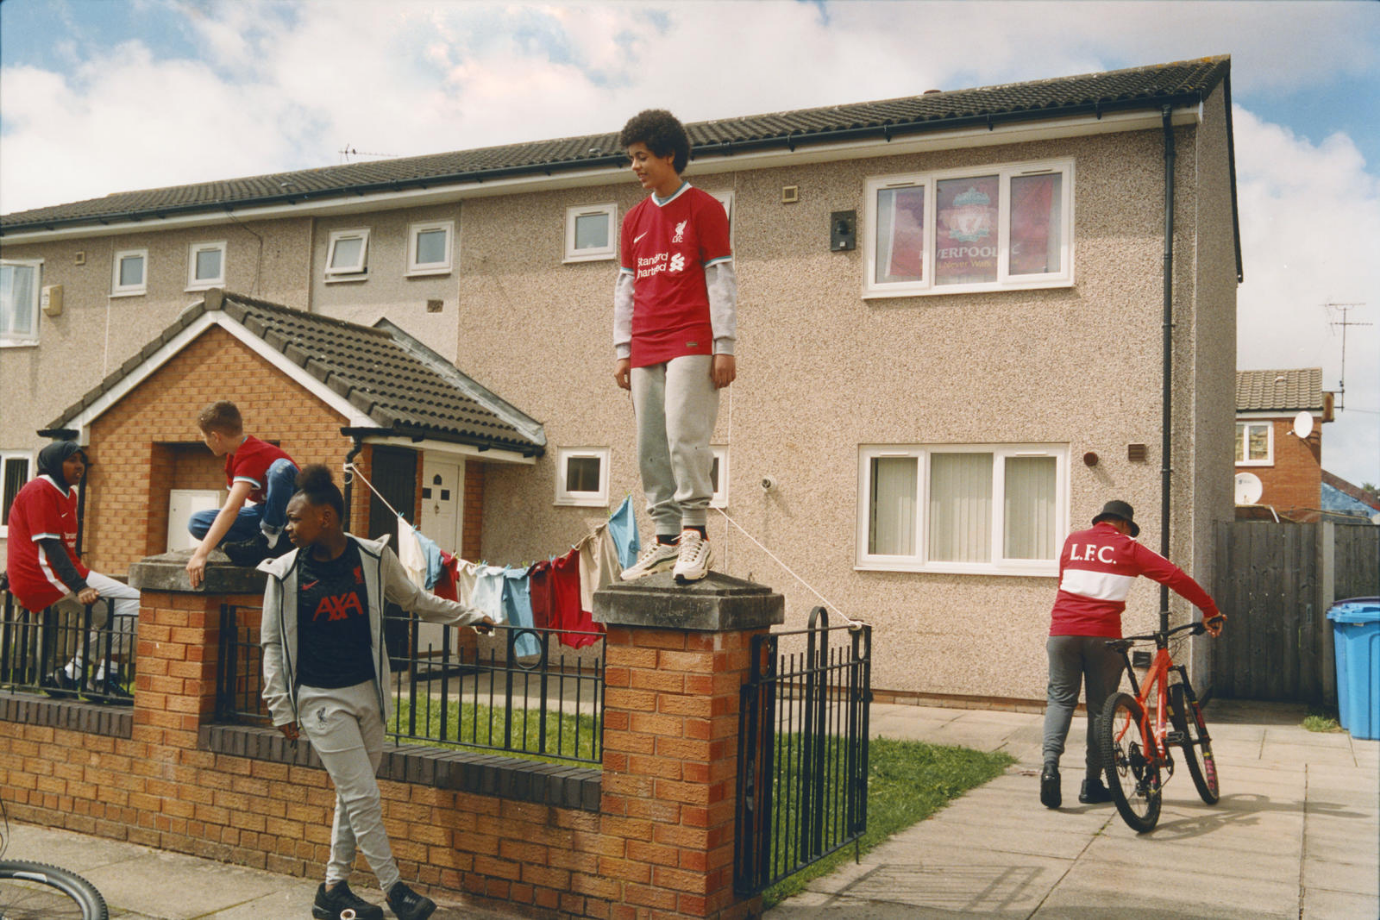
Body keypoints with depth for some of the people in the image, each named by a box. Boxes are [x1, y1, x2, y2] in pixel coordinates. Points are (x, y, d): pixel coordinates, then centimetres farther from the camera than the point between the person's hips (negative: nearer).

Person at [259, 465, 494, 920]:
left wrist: (469, 616, 17)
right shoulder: (285, 572, -5)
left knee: (354, 794, 10)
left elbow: (416, 599, 14)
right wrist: (281, 708, -3)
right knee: (362, 794, -6)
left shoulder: (374, 558, -2)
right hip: (320, 699, -3)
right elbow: (272, 644, 1)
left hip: (367, 692, 3)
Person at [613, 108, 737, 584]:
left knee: (684, 434, -15)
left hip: (692, 344, -6)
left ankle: (695, 534, -10)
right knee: (651, 446, 2)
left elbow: (721, 278, -2)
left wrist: (725, 346, -8)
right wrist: (622, 350, 12)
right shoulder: (635, 219, 18)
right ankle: (667, 537, 8)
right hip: (645, 352, 6)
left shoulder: (704, 209, 2)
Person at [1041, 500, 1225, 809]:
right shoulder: (1127, 548, 6)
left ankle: (1050, 764, -13)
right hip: (1103, 634, -2)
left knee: (1061, 698, 9)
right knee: (1099, 706, 8)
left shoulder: (1073, 541, 16)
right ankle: (1092, 783, 13)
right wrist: (1210, 611, 10)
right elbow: (1174, 576, 3)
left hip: (1063, 630, 2)